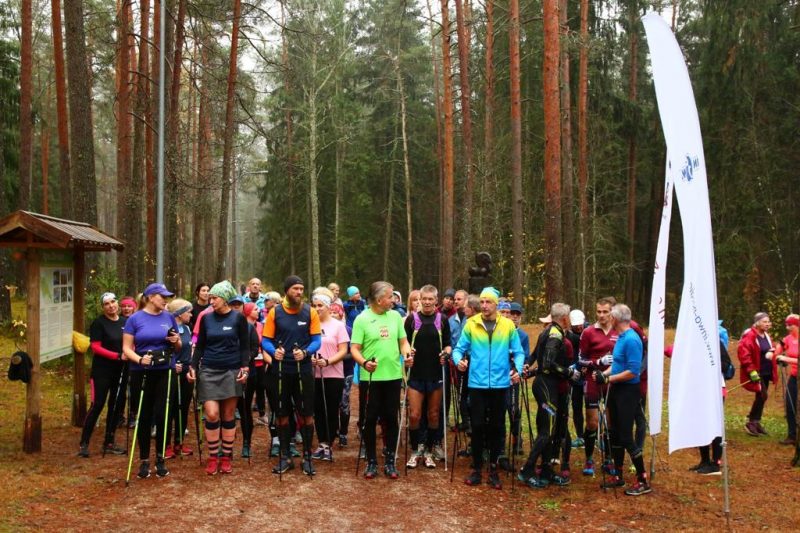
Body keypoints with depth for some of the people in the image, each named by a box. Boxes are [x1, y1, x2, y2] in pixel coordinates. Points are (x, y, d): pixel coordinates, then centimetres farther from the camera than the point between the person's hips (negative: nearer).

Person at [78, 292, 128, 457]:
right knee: (97, 405, -6)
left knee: (116, 406, 10)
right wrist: (117, 356, -21)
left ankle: (109, 442, 21)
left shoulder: (126, 322, 6)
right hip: (102, 371, -5)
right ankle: (84, 443, 3)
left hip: (121, 371, 5)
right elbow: (95, 347, -12)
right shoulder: (99, 323, -7)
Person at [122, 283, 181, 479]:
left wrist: (176, 341, -10)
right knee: (144, 417, 6)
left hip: (164, 373, 1)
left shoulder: (169, 317, 5)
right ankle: (144, 460, 17)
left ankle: (160, 459, 14)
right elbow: (127, 348, -4)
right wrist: (139, 359, -22)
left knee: (162, 415, 0)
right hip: (141, 373, -1)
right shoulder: (135, 319, -1)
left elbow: (178, 348, 12)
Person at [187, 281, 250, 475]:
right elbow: (200, 346, 8)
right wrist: (193, 367, -3)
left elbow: (245, 346, 0)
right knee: (211, 414, -7)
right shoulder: (206, 318, 4)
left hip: (231, 371, -1)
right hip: (209, 371, 1)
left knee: (228, 415, 4)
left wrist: (245, 367, -13)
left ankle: (226, 457, 14)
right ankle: (213, 457, 6)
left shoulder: (238, 318, -2)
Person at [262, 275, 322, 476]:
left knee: (306, 414, 4)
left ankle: (307, 456, 17)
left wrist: (305, 352, -24)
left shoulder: (310, 312, -2)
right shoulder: (275, 312, -2)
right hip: (281, 370, 1)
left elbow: (317, 339, -5)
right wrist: (274, 351, -24)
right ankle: (285, 456, 24)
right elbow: (266, 340, -3)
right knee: (282, 414, 11)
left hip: (303, 370, 0)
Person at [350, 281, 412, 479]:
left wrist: (407, 355, -10)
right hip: (370, 377, -3)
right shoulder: (362, 319, -7)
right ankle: (371, 461, 17)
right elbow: (355, 348, -9)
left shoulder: (396, 316, 5)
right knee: (370, 419, 4)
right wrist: (364, 362, -27)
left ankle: (390, 461, 20)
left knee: (390, 418, 9)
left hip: (393, 376, 3)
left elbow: (403, 341, 11)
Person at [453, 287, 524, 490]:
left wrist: (518, 369, -14)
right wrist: (458, 359, -20)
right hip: (477, 383, 0)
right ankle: (477, 467, 17)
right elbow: (459, 348, 1)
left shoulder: (509, 325, 0)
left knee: (496, 427, 9)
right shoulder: (471, 324, -1)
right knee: (478, 426, 4)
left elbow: (518, 352, 3)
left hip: (500, 384, 1)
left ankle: (493, 468, 21)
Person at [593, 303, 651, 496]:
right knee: (615, 433, 14)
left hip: (628, 391, -9)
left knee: (626, 437, -5)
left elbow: (633, 371, -24)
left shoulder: (631, 339, -20)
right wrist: (603, 373, 0)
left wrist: (608, 379, -20)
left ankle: (643, 481, 6)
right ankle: (617, 476, 25)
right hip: (616, 390, 9)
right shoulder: (620, 337, 8)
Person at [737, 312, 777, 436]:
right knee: (762, 396, -14)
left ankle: (756, 422, 21)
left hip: (766, 372, 8)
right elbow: (743, 353, -22)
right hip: (756, 373, -8)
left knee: (761, 397, 11)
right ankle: (750, 423, -3)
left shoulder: (766, 336, 12)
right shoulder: (749, 336, -16)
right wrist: (751, 370, -24)